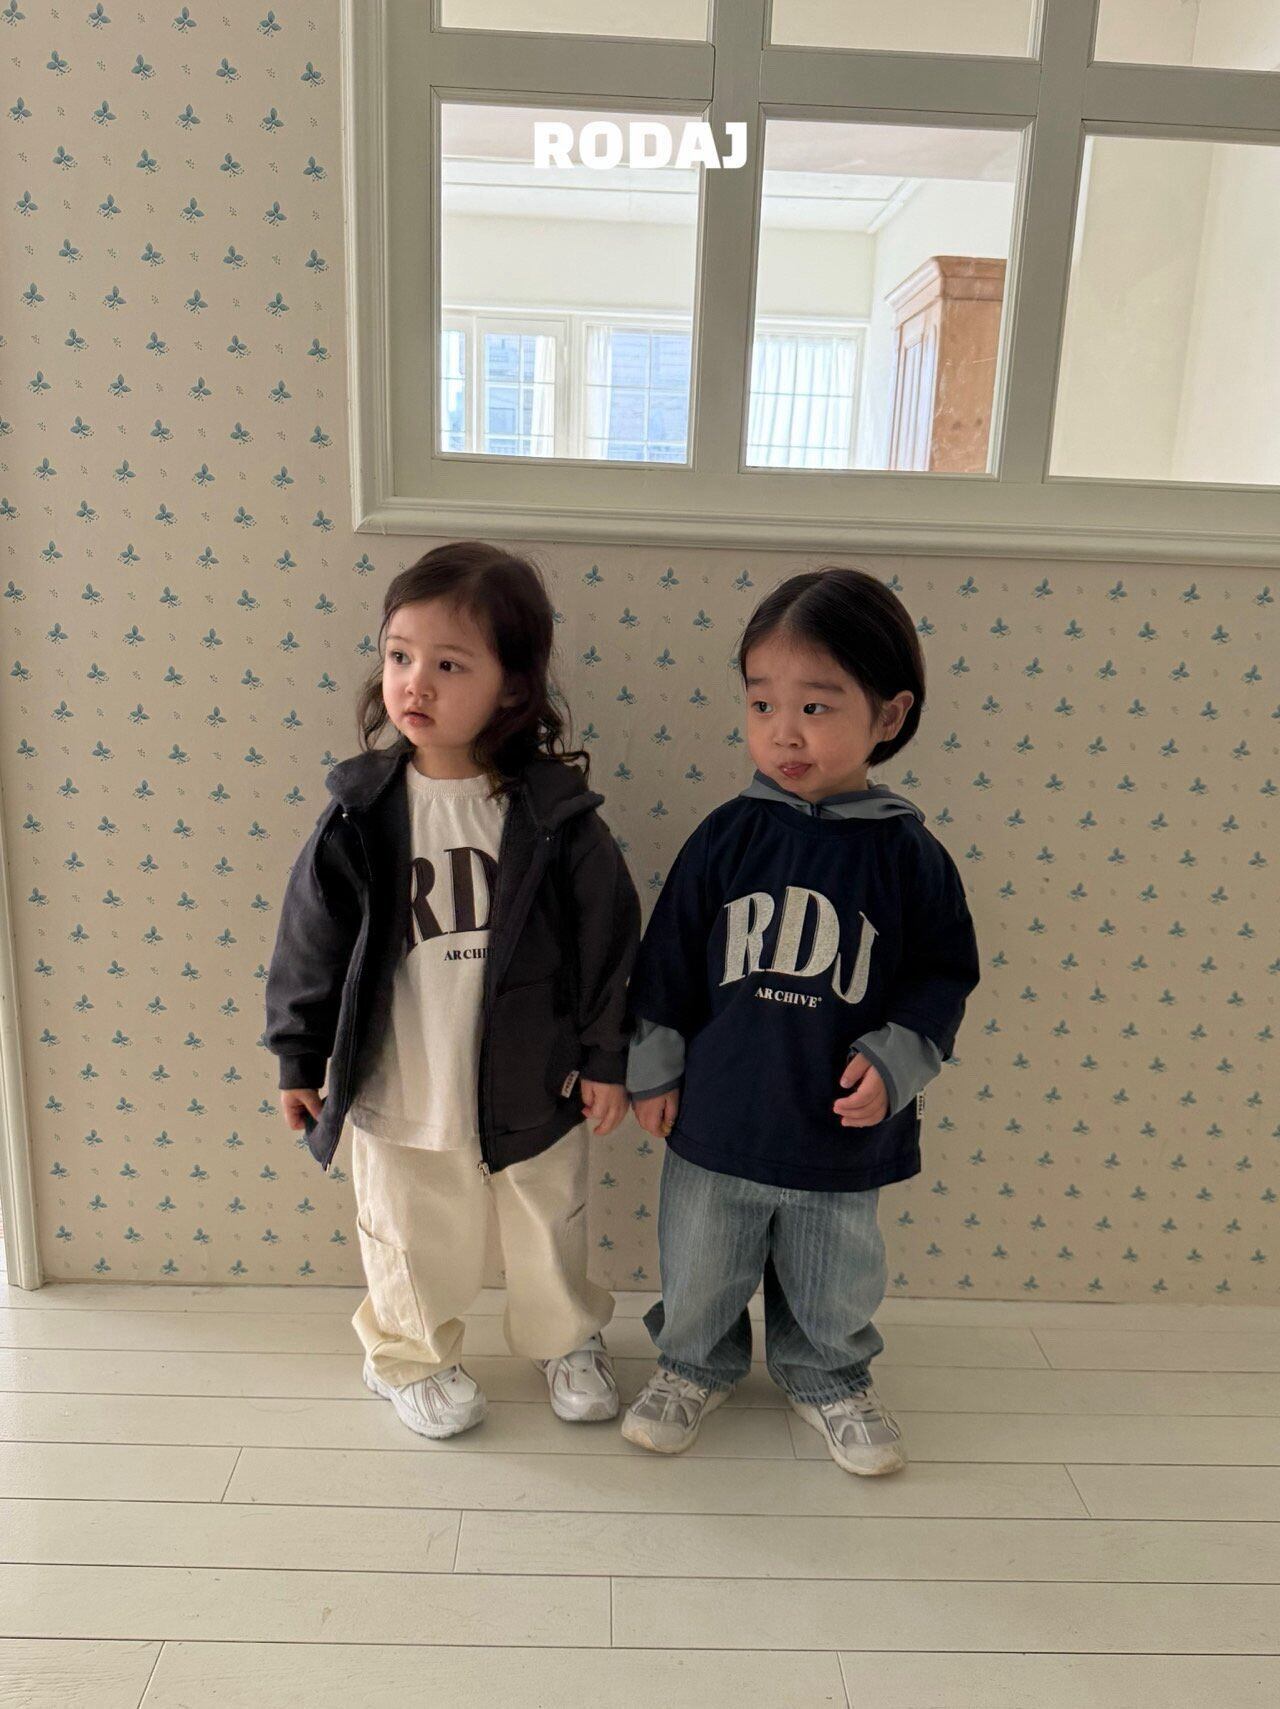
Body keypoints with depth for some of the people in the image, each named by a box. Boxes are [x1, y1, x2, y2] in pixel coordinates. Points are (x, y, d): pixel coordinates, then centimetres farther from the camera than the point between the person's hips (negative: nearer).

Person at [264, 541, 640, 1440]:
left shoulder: (556, 811, -14)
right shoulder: (362, 810, -11)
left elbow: (607, 935, -7)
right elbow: (314, 935, -3)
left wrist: (606, 1057, -3)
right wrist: (299, 1059, 2)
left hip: (533, 1081, 0)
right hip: (398, 1086, 0)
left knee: (550, 1231, 22)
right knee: (413, 1242, 20)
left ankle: (569, 1339, 51)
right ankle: (410, 1354, 49)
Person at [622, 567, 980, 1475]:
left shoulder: (909, 855, -12)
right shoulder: (728, 836, -10)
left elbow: (943, 975, -2)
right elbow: (669, 956, -2)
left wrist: (894, 1061, -14)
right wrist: (653, 1067, 1)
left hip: (841, 1133, 0)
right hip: (716, 1119, 1)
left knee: (833, 1286, 22)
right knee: (700, 1274, 21)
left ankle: (828, 1377, 51)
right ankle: (697, 1364, 49)